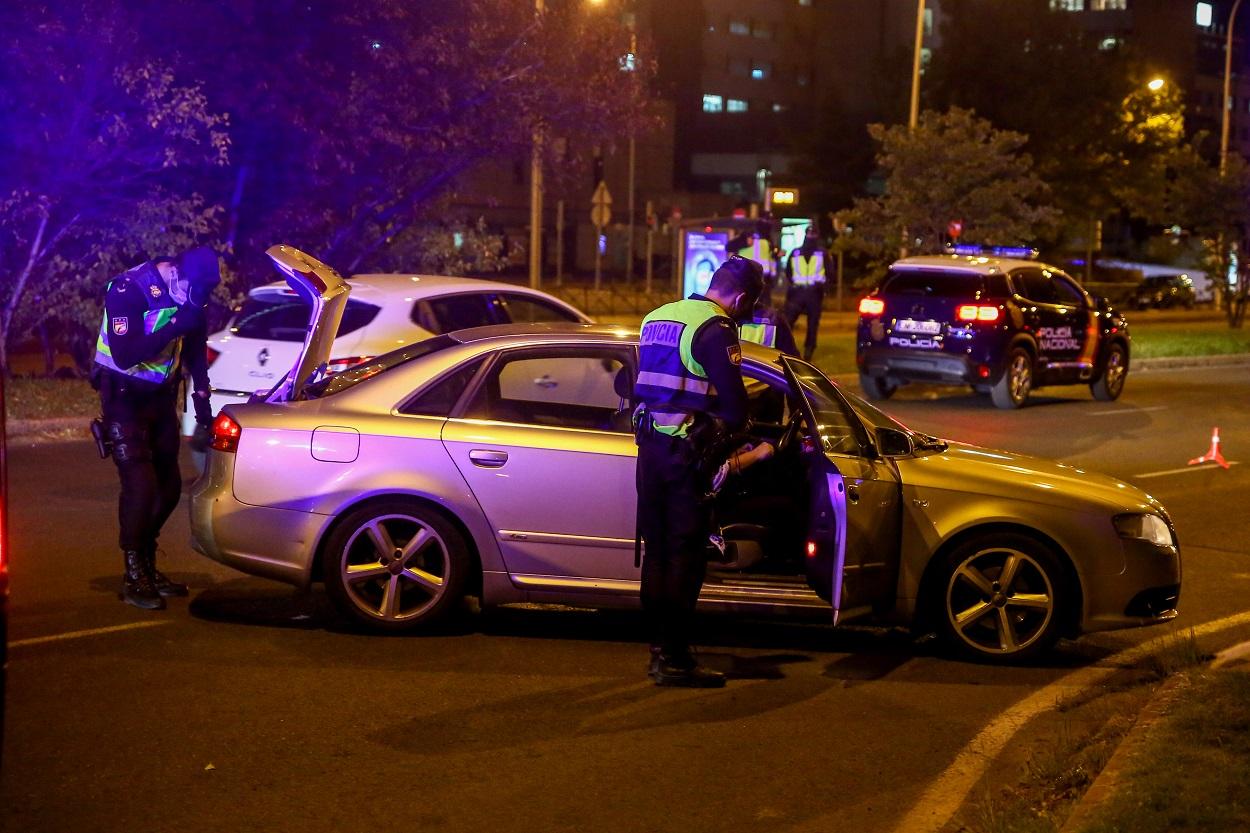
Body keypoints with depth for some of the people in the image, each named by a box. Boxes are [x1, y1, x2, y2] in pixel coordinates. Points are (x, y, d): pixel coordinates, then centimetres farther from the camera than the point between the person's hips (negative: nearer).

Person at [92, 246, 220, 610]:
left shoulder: (189, 293, -3)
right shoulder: (128, 291, -23)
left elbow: (195, 350, 11)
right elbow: (125, 355, -31)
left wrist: (201, 397, 2)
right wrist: (174, 326, -35)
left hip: (160, 397, 7)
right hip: (124, 398, -7)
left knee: (168, 485, 8)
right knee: (140, 484, -16)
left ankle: (148, 567, 24)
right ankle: (133, 579, -6)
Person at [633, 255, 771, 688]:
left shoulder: (656, 318, 15)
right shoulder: (716, 330, -12)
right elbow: (734, 405, -15)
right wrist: (727, 431, 5)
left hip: (650, 445, 8)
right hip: (688, 453, -8)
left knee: (657, 551, 13)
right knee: (685, 557, -3)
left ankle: (660, 650, 20)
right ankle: (675, 661, -1)